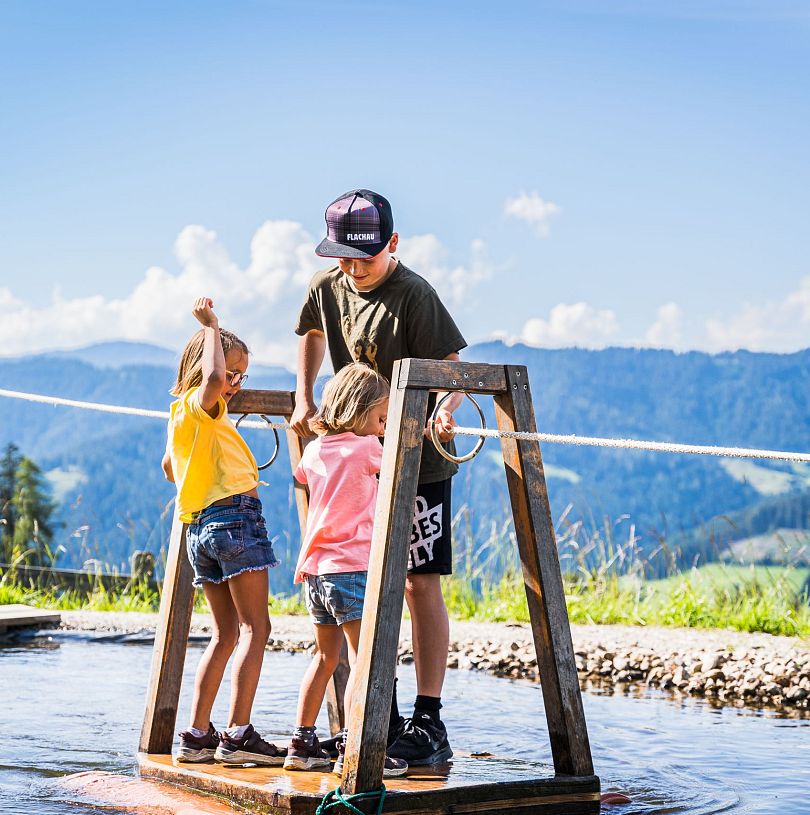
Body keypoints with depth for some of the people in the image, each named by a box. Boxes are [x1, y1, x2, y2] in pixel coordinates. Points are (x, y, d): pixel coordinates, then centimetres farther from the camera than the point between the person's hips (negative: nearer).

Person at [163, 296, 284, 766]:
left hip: (200, 527, 9)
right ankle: (239, 735, -14)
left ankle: (198, 735, 9)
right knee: (255, 627, -8)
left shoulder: (181, 416, 20)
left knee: (226, 633, 12)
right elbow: (212, 378, -30)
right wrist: (211, 327, -18)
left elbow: (169, 466, 37)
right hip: (235, 517, -9)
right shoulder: (201, 405, -7)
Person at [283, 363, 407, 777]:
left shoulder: (314, 451, 13)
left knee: (325, 657, 18)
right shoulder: (366, 448, -7)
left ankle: (302, 744, 20)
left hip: (315, 571, 8)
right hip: (352, 570, -8)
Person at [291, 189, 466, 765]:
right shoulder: (327, 288, 3)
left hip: (418, 461, -6)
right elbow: (314, 334, 24)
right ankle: (381, 717, 17)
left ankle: (429, 722, -3)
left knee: (419, 584, -7)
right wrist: (304, 397, 11)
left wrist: (444, 413, -37)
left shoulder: (414, 295, -16)